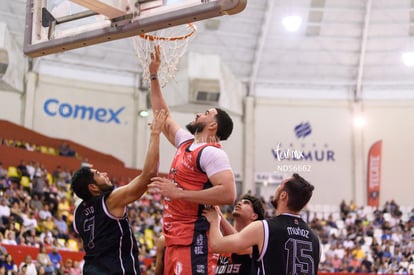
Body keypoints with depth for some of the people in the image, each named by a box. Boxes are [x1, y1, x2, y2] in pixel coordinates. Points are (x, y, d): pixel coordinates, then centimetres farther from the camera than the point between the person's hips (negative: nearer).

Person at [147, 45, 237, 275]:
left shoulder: (211, 152, -10)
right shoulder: (187, 143, 17)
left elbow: (228, 193, -23)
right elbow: (164, 118, 31)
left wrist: (178, 193, -20)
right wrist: (154, 76, 28)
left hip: (195, 241, -9)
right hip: (175, 239, 9)